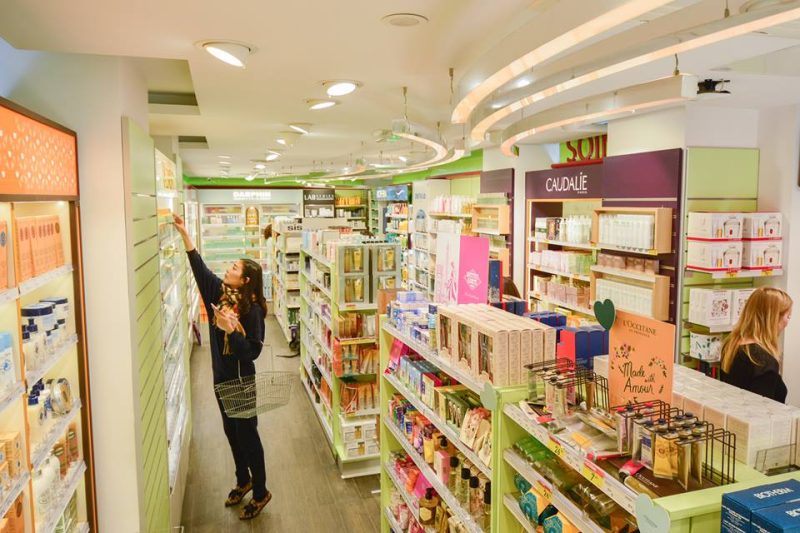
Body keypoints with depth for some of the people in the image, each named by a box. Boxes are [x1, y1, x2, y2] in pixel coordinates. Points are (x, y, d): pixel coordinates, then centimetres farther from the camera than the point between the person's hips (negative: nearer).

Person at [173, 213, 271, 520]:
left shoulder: (252, 309, -21)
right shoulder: (218, 291, -2)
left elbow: (253, 351, -23)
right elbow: (199, 266, -2)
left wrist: (230, 329, -34)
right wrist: (184, 233, -8)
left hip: (242, 381, -7)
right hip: (221, 377, 7)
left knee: (247, 434, 5)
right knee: (231, 431, 20)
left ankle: (261, 492, 23)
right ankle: (243, 481, 41)